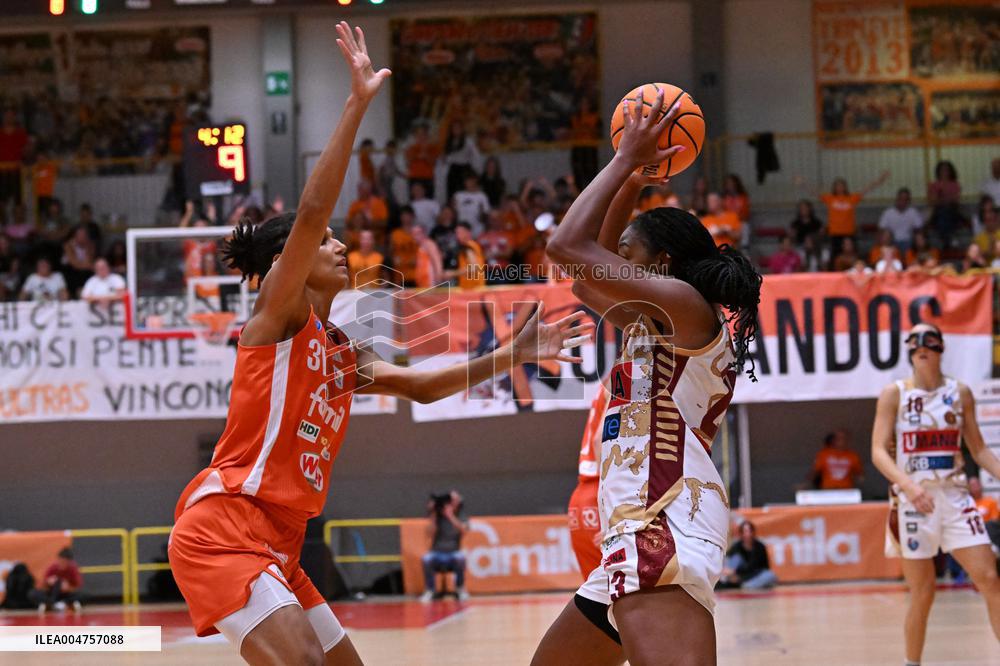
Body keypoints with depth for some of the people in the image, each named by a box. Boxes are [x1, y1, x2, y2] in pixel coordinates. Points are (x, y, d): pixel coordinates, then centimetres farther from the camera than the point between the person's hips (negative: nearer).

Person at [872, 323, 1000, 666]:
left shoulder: (960, 393, 6)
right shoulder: (894, 394, -2)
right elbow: (879, 451, -10)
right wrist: (908, 484, -26)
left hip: (955, 497, 2)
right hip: (913, 500, -2)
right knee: (922, 595, 1)